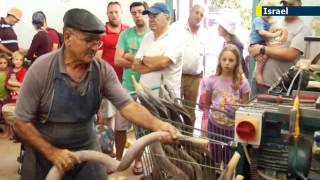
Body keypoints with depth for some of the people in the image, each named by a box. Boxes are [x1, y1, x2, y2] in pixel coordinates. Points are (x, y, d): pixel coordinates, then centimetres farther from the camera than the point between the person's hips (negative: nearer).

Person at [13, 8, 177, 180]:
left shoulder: (103, 70, -11)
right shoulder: (42, 69, -19)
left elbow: (127, 105, -17)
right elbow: (21, 123, -14)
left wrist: (157, 125, -33)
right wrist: (52, 152, -20)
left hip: (86, 150, 2)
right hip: (44, 152, -2)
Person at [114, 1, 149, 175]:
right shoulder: (125, 34, 3)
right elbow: (117, 60, -6)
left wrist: (130, 57, -10)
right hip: (127, 86, 2)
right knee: (120, 126, 6)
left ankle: (138, 160, 26)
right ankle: (118, 159, 24)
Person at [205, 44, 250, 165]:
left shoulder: (242, 82, -10)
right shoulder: (212, 80, -8)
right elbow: (207, 103, 5)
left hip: (234, 126, -1)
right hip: (215, 124, 1)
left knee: (231, 159, 12)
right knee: (214, 158, 15)